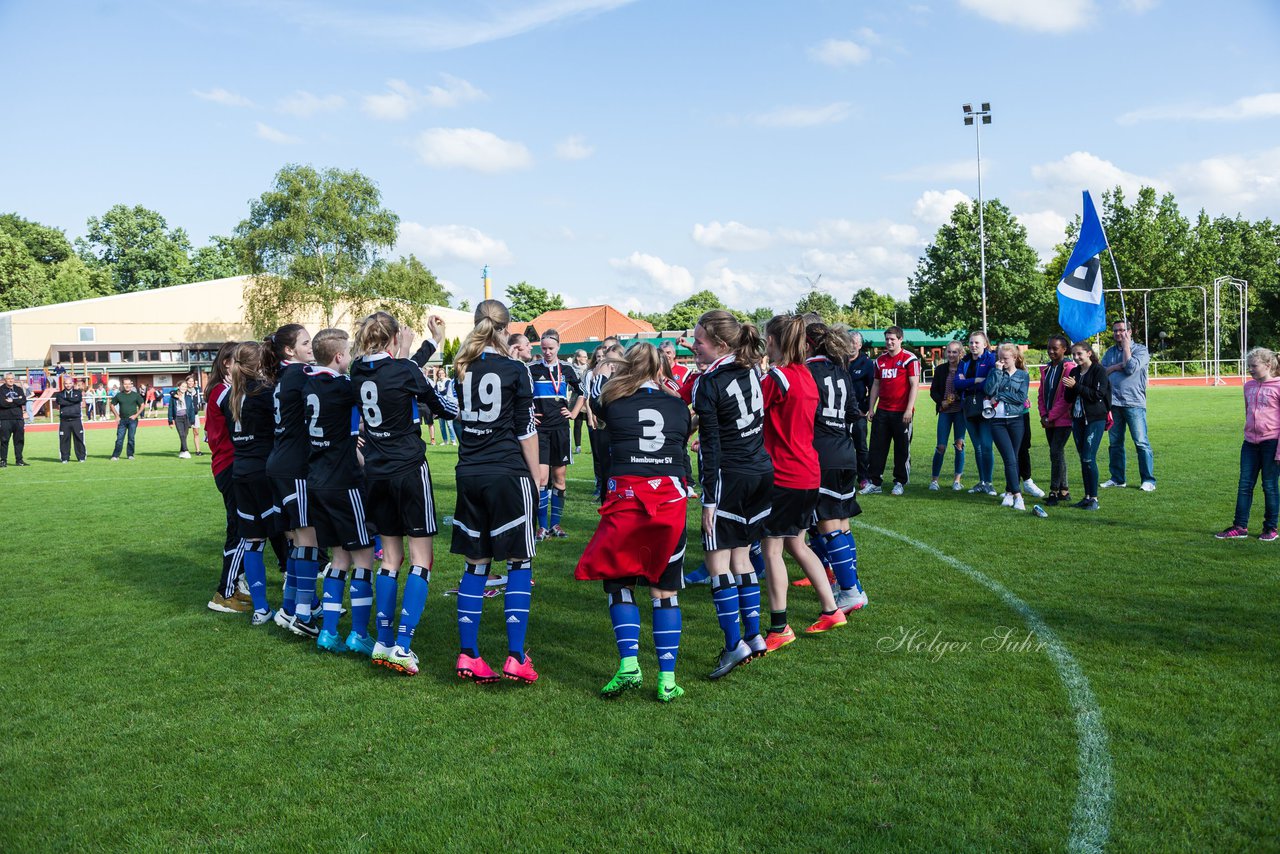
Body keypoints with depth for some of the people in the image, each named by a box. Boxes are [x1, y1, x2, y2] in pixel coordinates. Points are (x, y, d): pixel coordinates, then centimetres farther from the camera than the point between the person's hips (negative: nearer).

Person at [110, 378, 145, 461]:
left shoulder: (136, 395, 3)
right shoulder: (119, 395, 6)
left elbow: (142, 405, 7)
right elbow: (112, 405, 14)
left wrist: (136, 415, -4)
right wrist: (117, 416, 4)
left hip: (132, 420, -1)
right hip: (122, 420, 1)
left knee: (131, 438, -1)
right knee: (119, 438, -2)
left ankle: (130, 455, 10)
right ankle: (115, 455, 3)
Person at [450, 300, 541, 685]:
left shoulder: (462, 368, 7)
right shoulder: (515, 370, -7)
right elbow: (526, 431, -6)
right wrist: (537, 479, 1)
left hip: (469, 474, 5)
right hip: (508, 473, -5)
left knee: (476, 563, 11)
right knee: (520, 562, 2)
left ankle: (468, 655, 11)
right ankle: (516, 657, -2)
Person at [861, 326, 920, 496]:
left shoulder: (909, 359, -5)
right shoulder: (880, 360, 12)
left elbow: (914, 385, -9)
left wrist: (909, 409, -15)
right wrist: (871, 407, 12)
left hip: (902, 412, -5)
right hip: (882, 411, 5)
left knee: (902, 448, 4)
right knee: (877, 447, 3)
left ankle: (900, 483, 14)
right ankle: (875, 483, 9)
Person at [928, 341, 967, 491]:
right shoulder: (940, 369, 5)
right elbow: (933, 390, 8)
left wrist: (960, 397, -18)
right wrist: (941, 402, -8)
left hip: (960, 411, -1)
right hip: (945, 411, 1)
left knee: (959, 444, 1)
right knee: (941, 446, -2)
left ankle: (957, 479, 13)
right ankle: (934, 479, 9)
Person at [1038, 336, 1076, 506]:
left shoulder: (1069, 368, -11)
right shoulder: (1046, 369, 13)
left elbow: (1067, 396, -16)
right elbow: (1041, 394, 15)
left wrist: (1050, 416, -14)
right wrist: (1044, 415, 1)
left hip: (1063, 418, -8)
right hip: (1049, 419, 8)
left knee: (1056, 452, -12)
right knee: (1057, 453, 11)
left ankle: (1055, 492, -7)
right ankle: (1063, 491, 18)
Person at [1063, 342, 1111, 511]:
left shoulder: (1098, 370, -7)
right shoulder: (1074, 372, 12)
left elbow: (1098, 394, -16)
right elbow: (1068, 399, 10)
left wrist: (1076, 386, -18)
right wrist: (1070, 389, -10)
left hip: (1095, 419, -6)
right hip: (1078, 419, 6)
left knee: (1089, 458, -10)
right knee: (1083, 458, 8)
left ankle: (1094, 498, -3)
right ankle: (1087, 496, 14)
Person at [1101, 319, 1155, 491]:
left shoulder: (1140, 350, 0)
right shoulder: (1110, 351, 16)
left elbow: (1131, 368, -16)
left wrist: (1126, 346, -7)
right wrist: (1116, 367, -8)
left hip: (1134, 403, -5)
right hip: (1113, 403, 5)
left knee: (1141, 442, -6)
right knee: (1114, 443, 9)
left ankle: (1148, 480, -2)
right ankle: (1117, 478, 18)